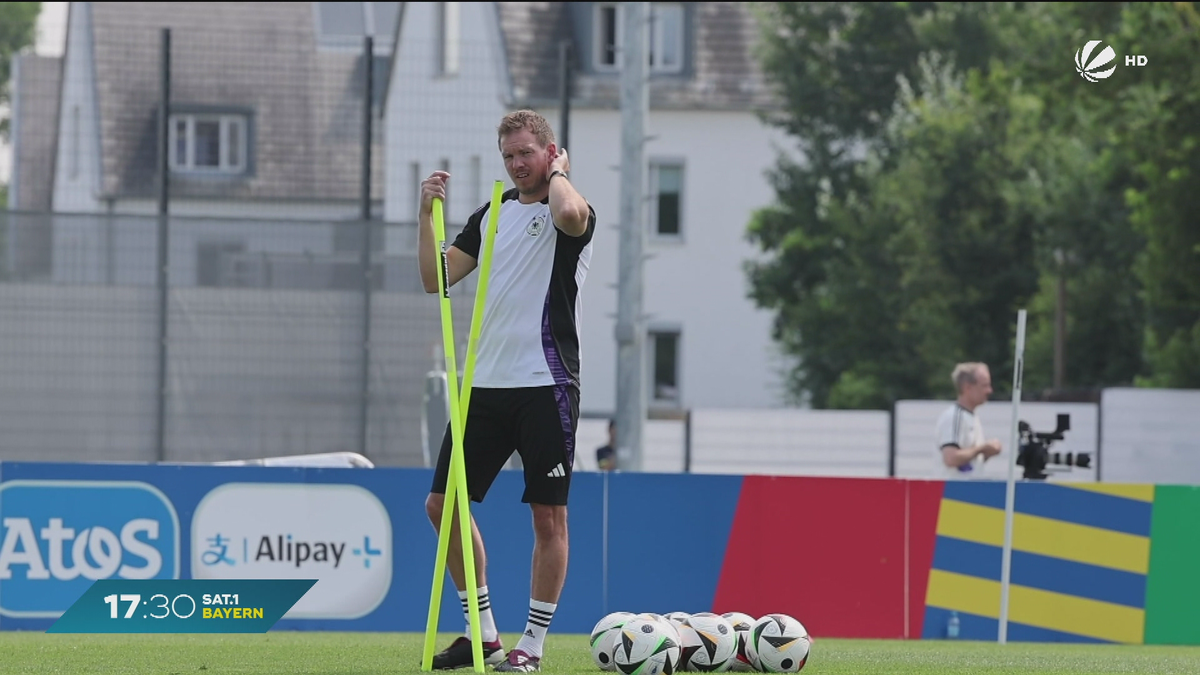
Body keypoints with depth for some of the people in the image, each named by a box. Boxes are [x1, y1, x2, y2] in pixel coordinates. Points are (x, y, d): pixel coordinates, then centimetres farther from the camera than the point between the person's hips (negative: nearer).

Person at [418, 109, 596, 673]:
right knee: (443, 504, 4)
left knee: (548, 514, -2)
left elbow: (571, 214, -31)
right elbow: (436, 278, 14)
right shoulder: (492, 214, 15)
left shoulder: (571, 212, -5)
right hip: (486, 382, 7)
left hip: (546, 384, -7)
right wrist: (427, 212, 4)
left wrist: (558, 172, -11)